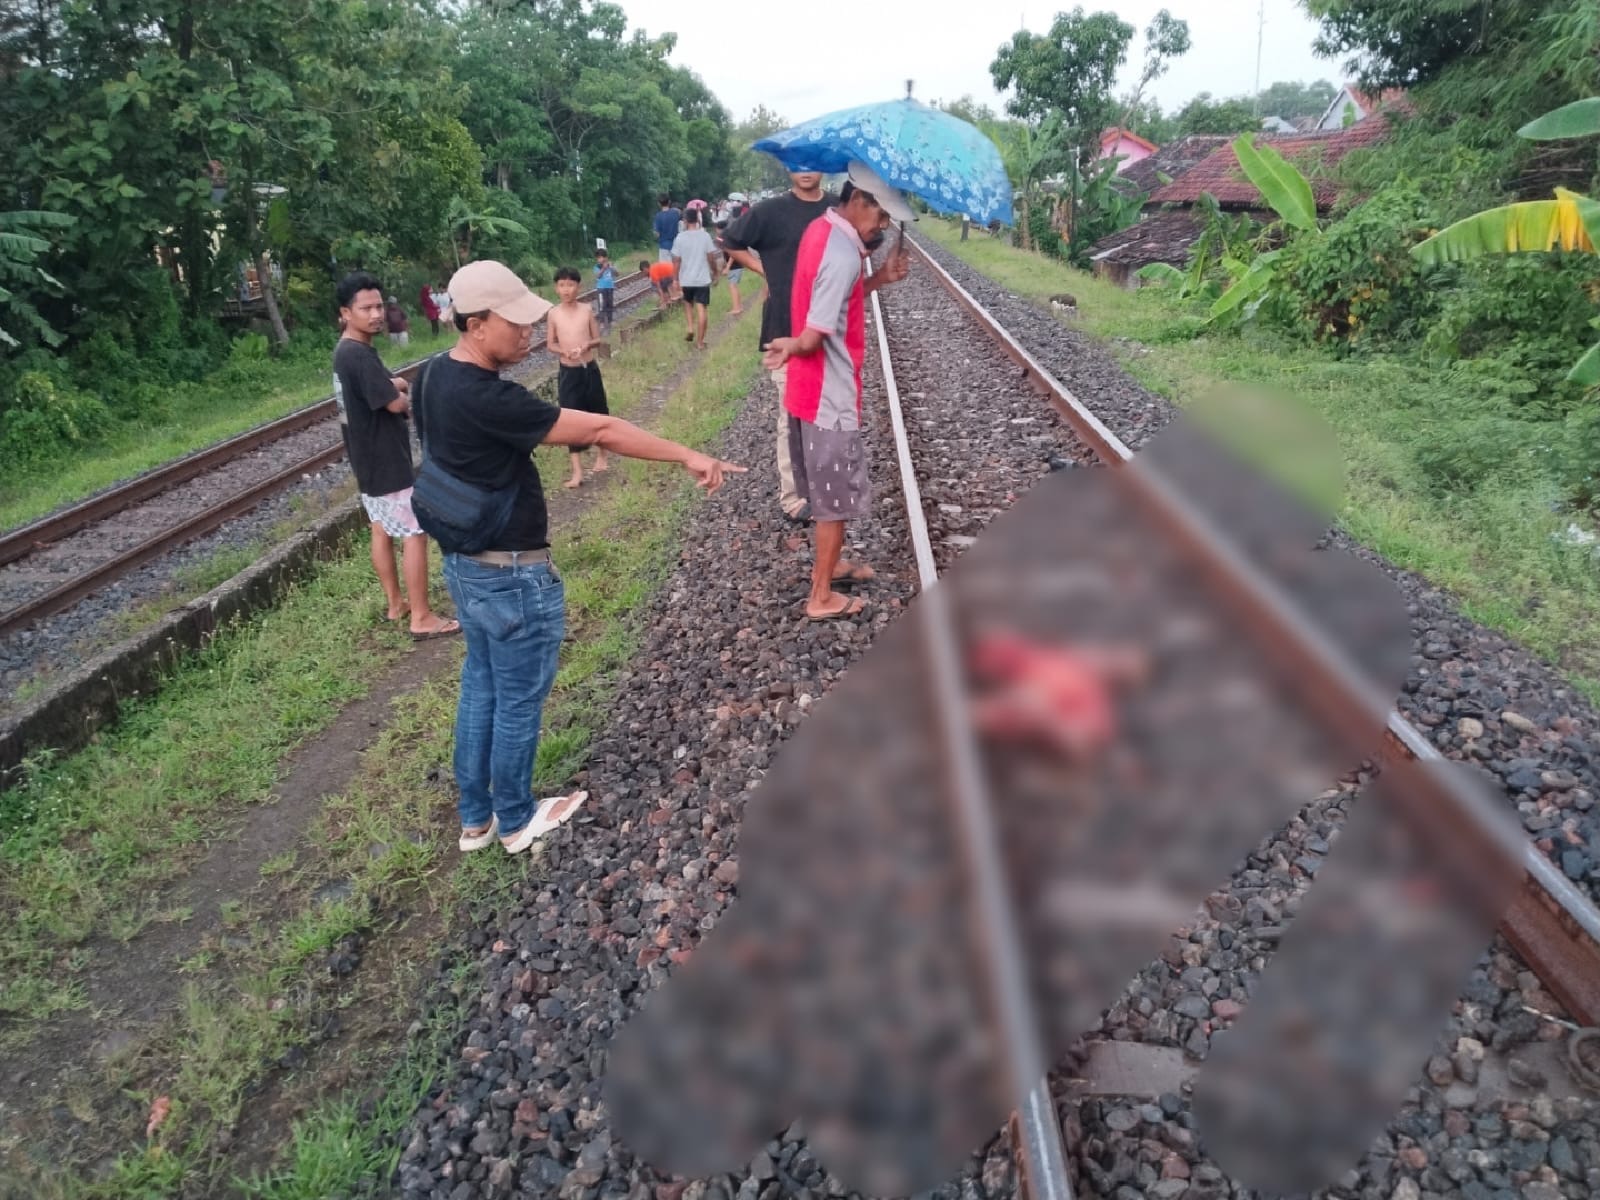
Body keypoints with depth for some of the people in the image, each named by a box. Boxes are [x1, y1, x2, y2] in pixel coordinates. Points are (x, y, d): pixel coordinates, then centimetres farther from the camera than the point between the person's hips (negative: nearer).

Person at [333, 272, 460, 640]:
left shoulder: (347, 351, 10)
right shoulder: (359, 355, -23)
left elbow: (391, 386, 14)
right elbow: (398, 403, -23)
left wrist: (396, 386, -8)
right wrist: (404, 395, -1)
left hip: (369, 459, 10)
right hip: (386, 462, -10)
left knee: (382, 528, 17)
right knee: (415, 534, -5)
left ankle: (395, 602, 29)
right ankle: (422, 618, -1)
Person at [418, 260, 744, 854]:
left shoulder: (436, 375, 1)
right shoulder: (487, 399, -29)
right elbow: (598, 431, -28)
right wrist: (687, 455, -25)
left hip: (464, 561, 10)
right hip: (512, 574, -10)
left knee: (480, 685, 21)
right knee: (518, 700, 10)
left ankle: (474, 817, 35)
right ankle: (516, 820, 30)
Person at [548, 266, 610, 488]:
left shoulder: (587, 310, -4)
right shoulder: (553, 314, -4)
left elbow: (597, 339, 3)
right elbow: (550, 344, 2)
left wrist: (587, 344, -18)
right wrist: (564, 351, -17)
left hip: (590, 369, 1)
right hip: (568, 373, -1)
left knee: (598, 413, 12)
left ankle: (601, 455, 35)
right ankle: (577, 471, 4)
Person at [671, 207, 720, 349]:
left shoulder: (680, 237, -6)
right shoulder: (705, 236, -6)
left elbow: (676, 260, -5)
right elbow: (711, 258, -3)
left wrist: (676, 279, 3)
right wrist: (715, 273, 12)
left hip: (686, 279, 1)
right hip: (702, 279, -1)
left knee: (688, 303, 26)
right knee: (701, 309, 1)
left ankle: (690, 328, 10)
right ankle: (700, 342, 1)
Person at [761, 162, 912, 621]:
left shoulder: (820, 229, 6)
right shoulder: (843, 254, -24)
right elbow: (814, 335, -27)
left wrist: (879, 277, 2)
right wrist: (792, 347, -6)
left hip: (810, 390, 9)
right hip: (830, 395, -9)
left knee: (827, 491, 23)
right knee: (837, 498, 4)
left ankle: (830, 563, 40)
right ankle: (822, 596, 15)